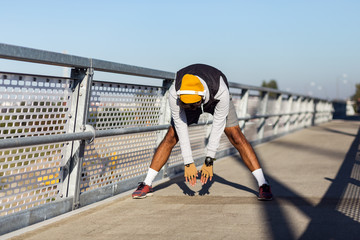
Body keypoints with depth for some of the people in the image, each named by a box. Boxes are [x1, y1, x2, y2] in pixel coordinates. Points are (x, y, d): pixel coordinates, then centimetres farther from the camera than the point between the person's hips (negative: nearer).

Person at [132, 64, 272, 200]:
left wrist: (209, 161, -31)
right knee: (170, 138, -9)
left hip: (216, 100, -1)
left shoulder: (221, 91, -44)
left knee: (236, 138, -15)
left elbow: (218, 127, -35)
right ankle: (147, 185, 0)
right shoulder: (174, 93, -39)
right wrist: (188, 163, -28)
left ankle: (263, 185, -10)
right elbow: (181, 128, -31)